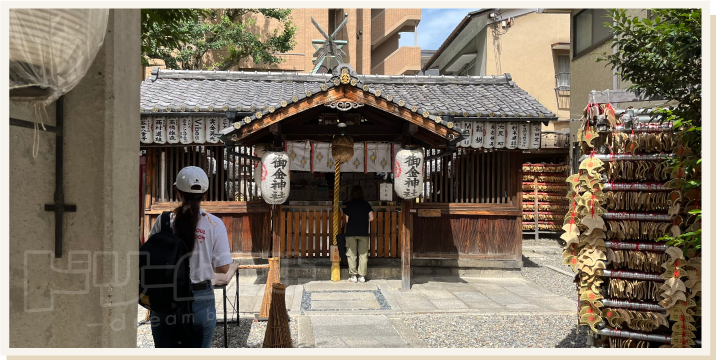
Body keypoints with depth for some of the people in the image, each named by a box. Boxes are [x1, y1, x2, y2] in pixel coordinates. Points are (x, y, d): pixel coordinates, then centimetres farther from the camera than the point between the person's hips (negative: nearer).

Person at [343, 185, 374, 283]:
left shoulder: (349, 205, -2)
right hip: (364, 232, 2)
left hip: (351, 232, -1)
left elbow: (346, 220, -2)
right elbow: (371, 218, 0)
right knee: (363, 254, 6)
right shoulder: (366, 204, 3)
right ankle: (362, 276, 5)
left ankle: (353, 276, 3)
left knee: (351, 254, 5)